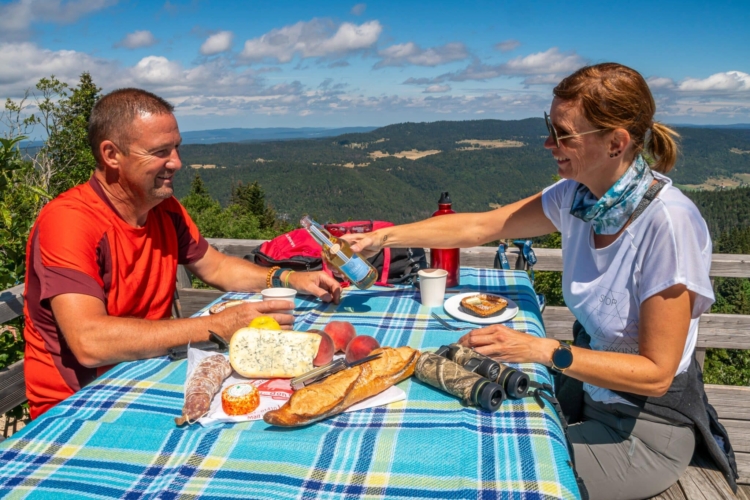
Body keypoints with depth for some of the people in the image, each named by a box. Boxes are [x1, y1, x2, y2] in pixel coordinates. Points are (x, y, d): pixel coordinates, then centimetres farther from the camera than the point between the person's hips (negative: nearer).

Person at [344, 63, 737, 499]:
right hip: (591, 390, 6)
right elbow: (480, 226, -2)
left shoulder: (670, 222, -29)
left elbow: (656, 373, -24)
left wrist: (544, 351, -33)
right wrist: (383, 237, -5)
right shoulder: (577, 195, -10)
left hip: (646, 429, -5)